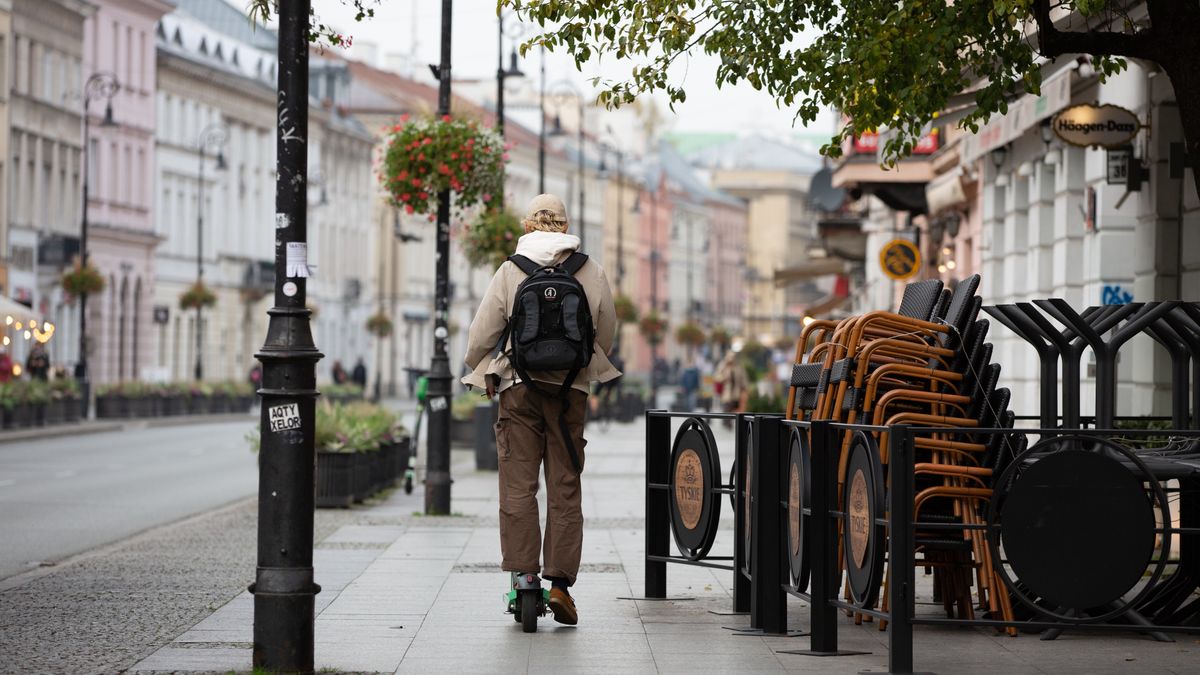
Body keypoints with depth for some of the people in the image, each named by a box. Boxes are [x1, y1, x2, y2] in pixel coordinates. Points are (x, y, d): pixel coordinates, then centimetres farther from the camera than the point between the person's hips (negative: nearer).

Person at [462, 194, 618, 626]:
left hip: (519, 385, -1)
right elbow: (607, 334, 10)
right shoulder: (591, 273, 2)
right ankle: (560, 582, -1)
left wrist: (481, 372, 19)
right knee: (565, 488, 4)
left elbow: (482, 334, 0)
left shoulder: (510, 271, -3)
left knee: (518, 485, 2)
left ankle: (522, 575, -4)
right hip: (571, 388, 1)